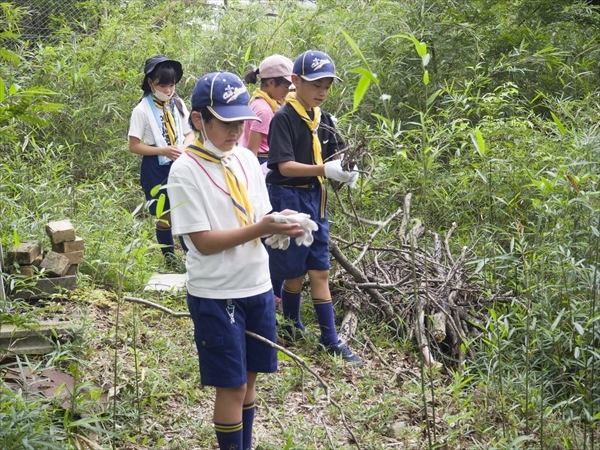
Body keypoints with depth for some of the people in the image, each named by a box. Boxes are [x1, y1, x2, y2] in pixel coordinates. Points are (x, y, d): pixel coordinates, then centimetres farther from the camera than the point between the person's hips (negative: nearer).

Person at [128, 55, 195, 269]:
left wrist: (185, 147, -11)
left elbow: (190, 133, 12)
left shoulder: (178, 104, 3)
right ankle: (170, 261, 21)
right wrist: (163, 150, -20)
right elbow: (134, 146, -10)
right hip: (156, 168, -3)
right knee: (164, 216, 7)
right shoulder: (142, 110, -10)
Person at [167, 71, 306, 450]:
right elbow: (202, 241, -19)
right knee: (231, 386, 3)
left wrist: (282, 226, -14)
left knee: (249, 377, 17)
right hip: (216, 295, -6)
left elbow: (260, 220, 9)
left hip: (258, 287, 6)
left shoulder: (248, 159, 4)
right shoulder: (185, 170, -15)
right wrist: (260, 229, -27)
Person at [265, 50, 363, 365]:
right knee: (294, 271, 4)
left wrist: (348, 170, -13)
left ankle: (330, 340, 13)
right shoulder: (284, 118, -14)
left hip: (315, 199, 6)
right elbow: (285, 166, -21)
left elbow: (336, 154, 10)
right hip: (288, 199, -6)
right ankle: (291, 326, 26)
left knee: (320, 271, 8)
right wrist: (325, 169, -33)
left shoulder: (324, 119, 7)